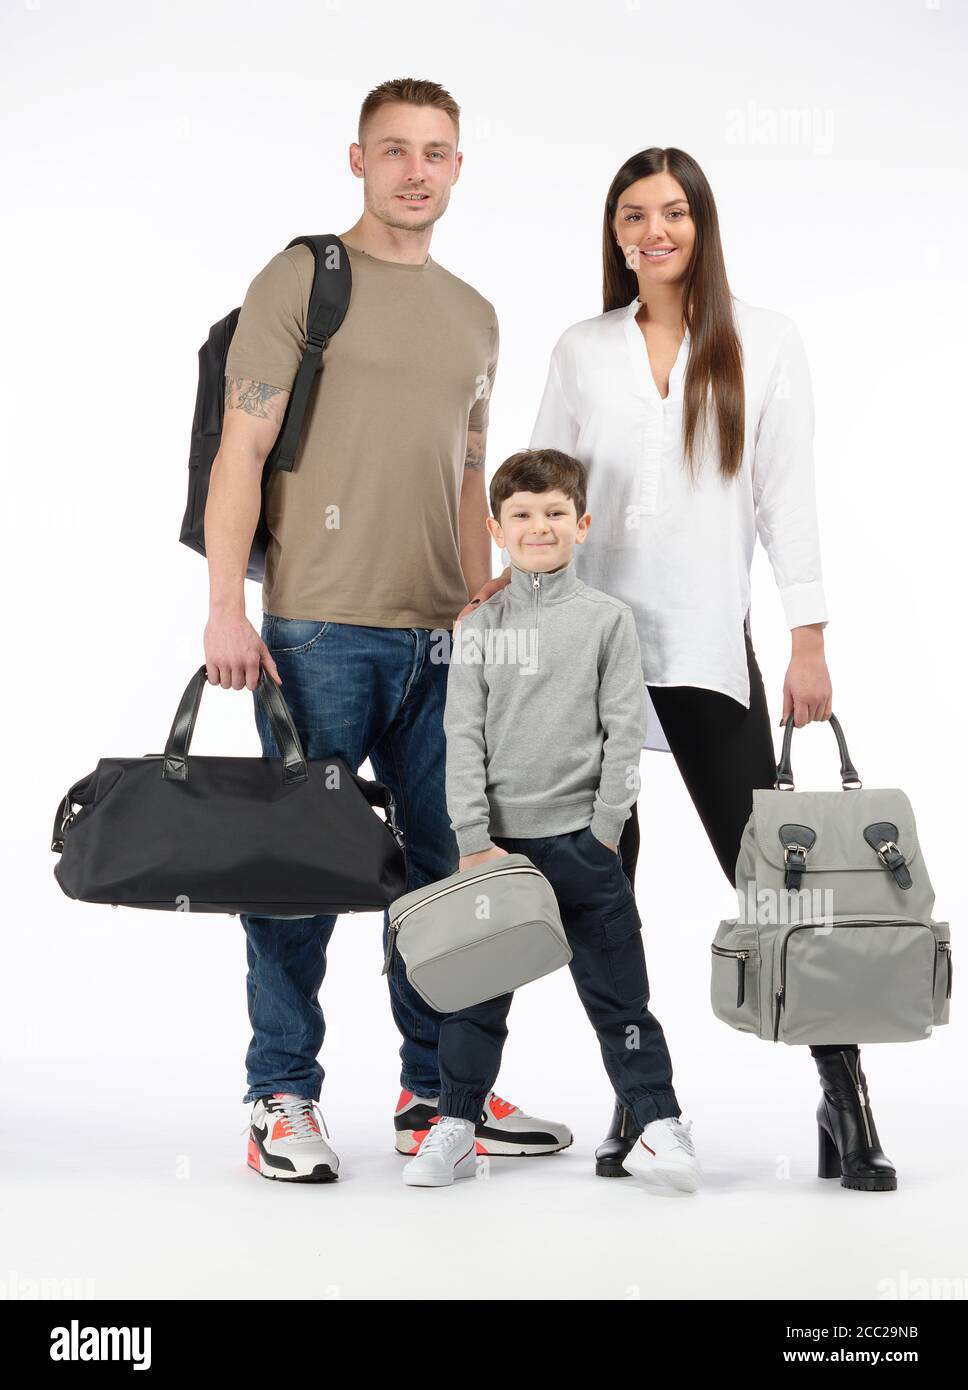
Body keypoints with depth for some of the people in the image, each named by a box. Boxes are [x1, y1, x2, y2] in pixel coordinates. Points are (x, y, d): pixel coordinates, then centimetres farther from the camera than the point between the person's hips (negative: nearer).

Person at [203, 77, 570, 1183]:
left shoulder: (473, 315, 19)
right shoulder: (300, 280, 0)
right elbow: (240, 450, -5)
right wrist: (226, 610, -12)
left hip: (441, 637, 6)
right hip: (317, 628, -5)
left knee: (447, 864, 8)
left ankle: (438, 1092, 19)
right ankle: (282, 1100, 10)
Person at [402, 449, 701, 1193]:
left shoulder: (608, 619, 1)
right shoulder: (479, 626, 4)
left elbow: (625, 730, -2)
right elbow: (463, 735, 0)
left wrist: (605, 831, -8)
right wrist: (473, 840, -8)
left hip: (581, 837, -2)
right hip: (494, 838, 2)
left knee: (616, 988, 4)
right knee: (476, 991, 9)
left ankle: (661, 1123, 13)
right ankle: (456, 1127, 20)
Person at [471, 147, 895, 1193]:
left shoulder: (765, 344, 5)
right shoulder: (582, 351, 10)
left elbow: (787, 495, 1)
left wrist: (808, 641, -4)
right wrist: (503, 583, -5)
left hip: (708, 645, -2)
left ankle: (843, 1096, 4)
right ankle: (635, 1100, 14)